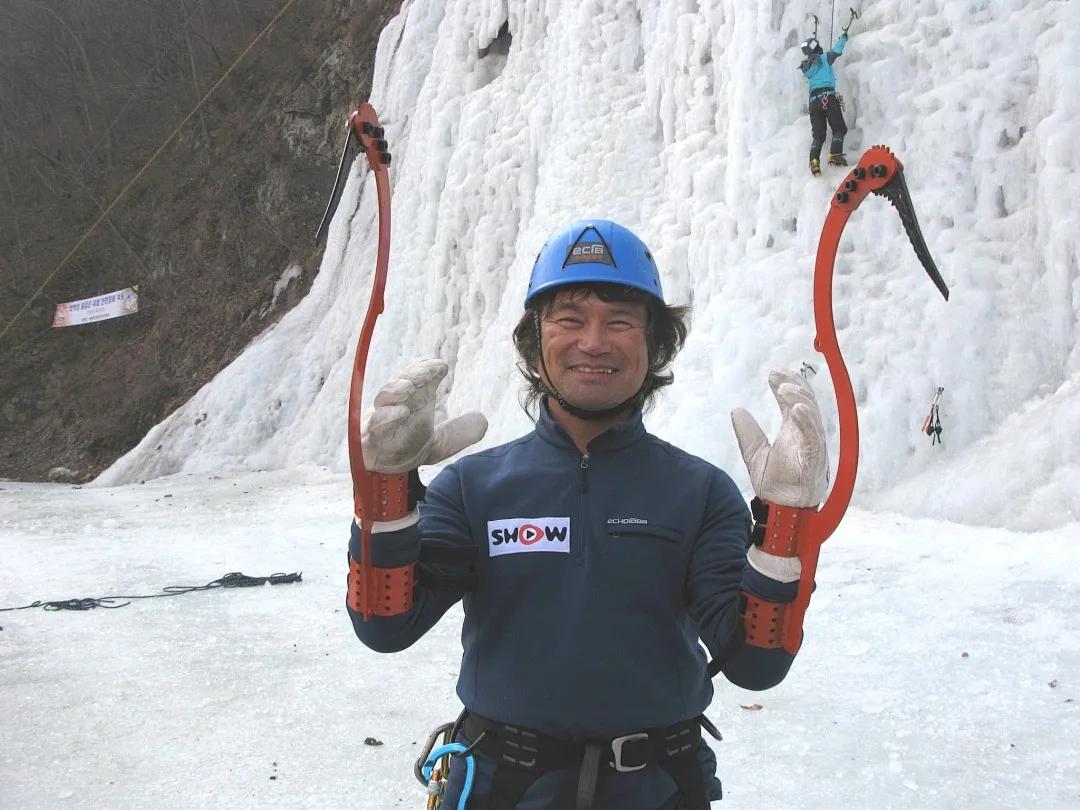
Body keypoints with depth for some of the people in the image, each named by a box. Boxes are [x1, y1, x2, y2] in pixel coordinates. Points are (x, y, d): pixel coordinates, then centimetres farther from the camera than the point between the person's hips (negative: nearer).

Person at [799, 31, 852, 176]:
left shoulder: (805, 67, 20)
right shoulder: (825, 58, 7)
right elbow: (837, 50, 21)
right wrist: (844, 36, 39)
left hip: (814, 100, 5)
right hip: (829, 96, -4)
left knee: (818, 135, 1)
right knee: (839, 129, -2)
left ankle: (814, 160, -21)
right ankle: (835, 154, -24)